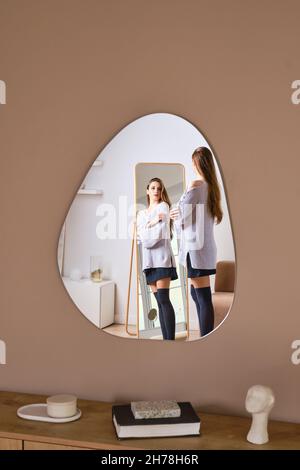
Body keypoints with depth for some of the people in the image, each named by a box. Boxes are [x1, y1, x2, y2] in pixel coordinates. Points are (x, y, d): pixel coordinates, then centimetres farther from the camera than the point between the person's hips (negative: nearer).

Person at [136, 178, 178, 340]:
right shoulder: (141, 213, 22)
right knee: (160, 301, 2)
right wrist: (151, 223, -8)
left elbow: (161, 233, -7)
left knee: (163, 299, -17)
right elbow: (139, 236, 6)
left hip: (161, 255, -6)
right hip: (148, 259, 6)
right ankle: (165, 338, 2)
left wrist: (145, 238, 4)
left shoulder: (163, 206, 6)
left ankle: (171, 339, -20)